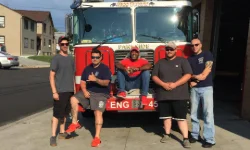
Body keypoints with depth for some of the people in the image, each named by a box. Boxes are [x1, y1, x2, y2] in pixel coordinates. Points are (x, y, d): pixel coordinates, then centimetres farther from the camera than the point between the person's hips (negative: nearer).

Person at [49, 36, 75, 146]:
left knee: (65, 113, 14)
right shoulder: (56, 58, -6)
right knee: (57, 114, -3)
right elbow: (51, 76, -9)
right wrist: (54, 92, -15)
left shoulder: (71, 59, 12)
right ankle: (53, 136, 3)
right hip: (60, 91, -6)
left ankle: (62, 133, 25)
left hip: (70, 91, 6)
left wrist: (74, 90, 12)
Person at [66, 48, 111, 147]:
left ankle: (97, 137, -14)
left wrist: (96, 79, -33)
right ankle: (75, 123, -5)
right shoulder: (87, 68, 12)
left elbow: (106, 83, -17)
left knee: (98, 113, -20)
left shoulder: (105, 68, -6)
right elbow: (82, 82, 9)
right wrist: (84, 91, -10)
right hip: (88, 91, 5)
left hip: (101, 94, -5)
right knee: (73, 99, -16)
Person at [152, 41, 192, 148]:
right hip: (163, 95, 3)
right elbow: (154, 76, 5)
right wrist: (163, 84, -12)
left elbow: (188, 75, -6)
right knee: (166, 116, 12)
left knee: (181, 117, -3)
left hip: (179, 95, -3)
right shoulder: (160, 62, 12)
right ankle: (167, 134, 27)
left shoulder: (182, 61, 4)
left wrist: (175, 84, -15)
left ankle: (186, 138, 3)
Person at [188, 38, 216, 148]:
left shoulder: (207, 54, 2)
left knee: (208, 113, -6)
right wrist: (196, 77, -10)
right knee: (193, 113, 7)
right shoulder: (190, 59, 15)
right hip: (194, 89, 4)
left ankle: (209, 139, -3)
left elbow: (207, 70, -8)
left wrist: (195, 80, -6)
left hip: (206, 88, -4)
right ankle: (195, 134, 19)